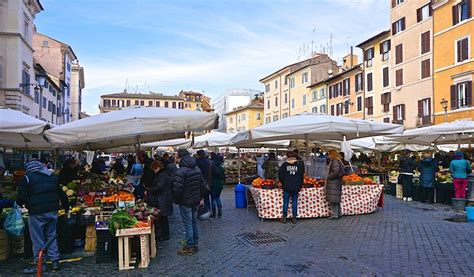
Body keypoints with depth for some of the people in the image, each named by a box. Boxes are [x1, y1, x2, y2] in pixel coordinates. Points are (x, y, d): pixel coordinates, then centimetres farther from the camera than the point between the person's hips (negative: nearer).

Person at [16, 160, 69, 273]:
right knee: (52, 236, 14)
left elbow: (21, 197, -5)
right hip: (53, 211, 5)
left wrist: (21, 203, 18)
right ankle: (55, 261, 16)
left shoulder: (28, 177, -2)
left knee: (38, 239, 4)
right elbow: (62, 195, 18)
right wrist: (66, 208, 29)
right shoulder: (52, 177, 14)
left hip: (37, 213, -5)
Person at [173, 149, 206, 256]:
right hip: (196, 201, 7)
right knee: (194, 222, 16)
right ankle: (195, 245, 25)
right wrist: (201, 197, 18)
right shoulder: (197, 169, 6)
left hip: (185, 202, -7)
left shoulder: (181, 171, -19)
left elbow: (177, 188, -22)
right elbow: (202, 184, 11)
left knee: (188, 224, 0)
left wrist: (176, 200, -6)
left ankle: (189, 247, 8)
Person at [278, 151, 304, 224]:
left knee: (285, 202, 7)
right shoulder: (300, 164, 0)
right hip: (296, 187, 1)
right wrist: (300, 185, 14)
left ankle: (284, 218, 10)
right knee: (294, 202, 8)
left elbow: (280, 176, 0)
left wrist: (283, 183, 14)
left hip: (287, 187, -1)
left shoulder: (284, 165, -3)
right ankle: (294, 218, 11)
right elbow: (302, 176, 5)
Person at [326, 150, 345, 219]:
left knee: (333, 200, -6)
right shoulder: (333, 161, 16)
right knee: (336, 200, 16)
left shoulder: (335, 162, -16)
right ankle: (338, 213, 24)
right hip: (334, 183, 11)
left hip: (334, 183, -11)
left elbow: (335, 172, -23)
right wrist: (328, 177, 13)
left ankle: (335, 215, -1)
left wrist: (328, 177, -13)